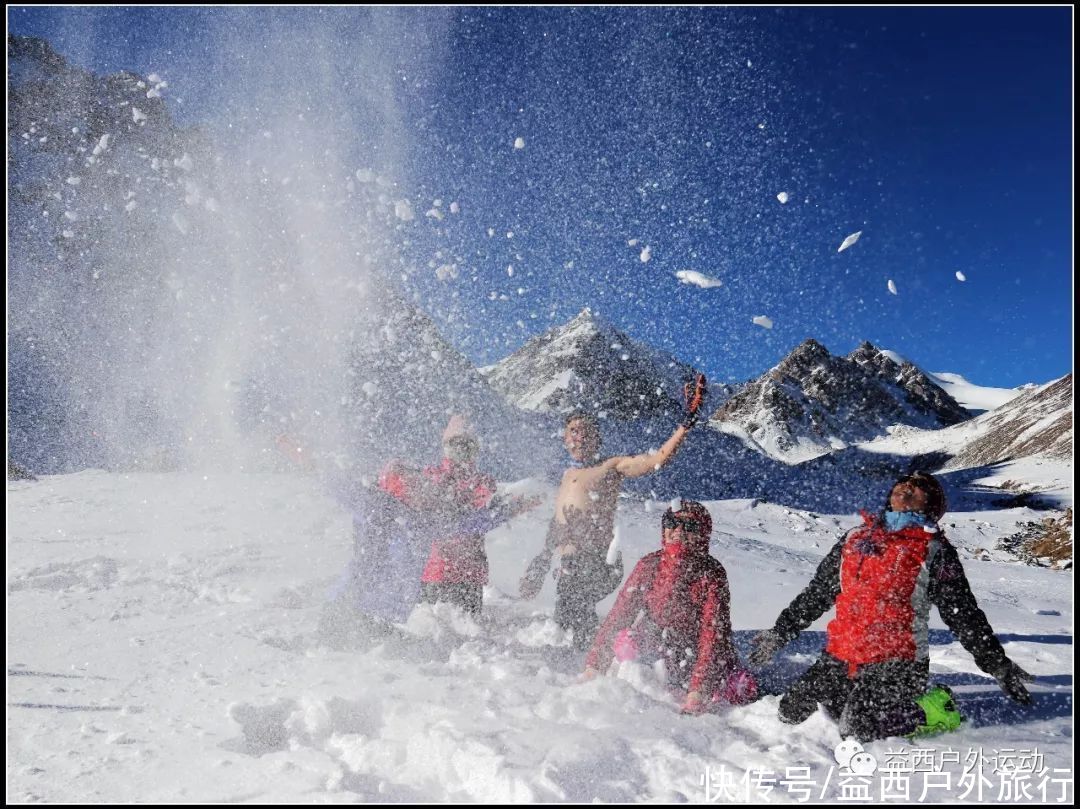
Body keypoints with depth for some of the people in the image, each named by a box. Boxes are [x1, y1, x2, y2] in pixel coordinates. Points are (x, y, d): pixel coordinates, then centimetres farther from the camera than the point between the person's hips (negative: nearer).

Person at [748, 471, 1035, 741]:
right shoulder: (855, 537, 16)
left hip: (896, 664, -5)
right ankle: (865, 700, 20)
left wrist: (998, 665, -6)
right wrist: (780, 633, 22)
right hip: (839, 658, 5)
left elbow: (964, 614, 2)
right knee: (791, 712, 0)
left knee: (859, 729, -22)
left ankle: (936, 708, 4)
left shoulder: (934, 550, 2)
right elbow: (816, 594, 21)